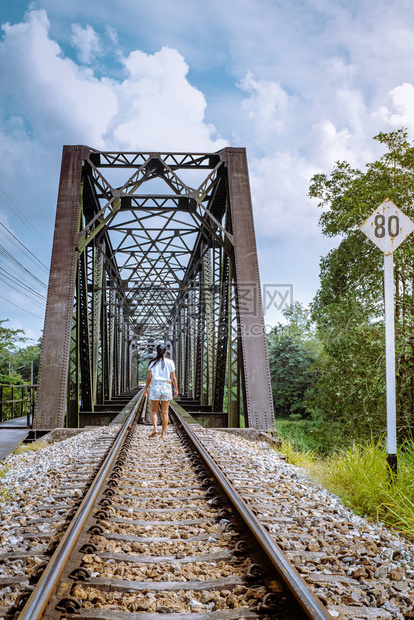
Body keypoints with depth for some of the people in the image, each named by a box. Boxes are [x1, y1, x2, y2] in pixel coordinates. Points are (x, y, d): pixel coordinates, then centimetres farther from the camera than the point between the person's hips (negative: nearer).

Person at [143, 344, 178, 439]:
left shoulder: (152, 362, 0)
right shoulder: (170, 362, 0)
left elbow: (149, 377, 0)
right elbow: (173, 378, 1)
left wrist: (146, 388, 11)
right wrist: (176, 389, 13)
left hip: (155, 386, 0)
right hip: (166, 387, 0)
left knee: (154, 410, 11)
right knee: (165, 412, 6)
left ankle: (155, 428, -9)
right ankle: (163, 434, 8)